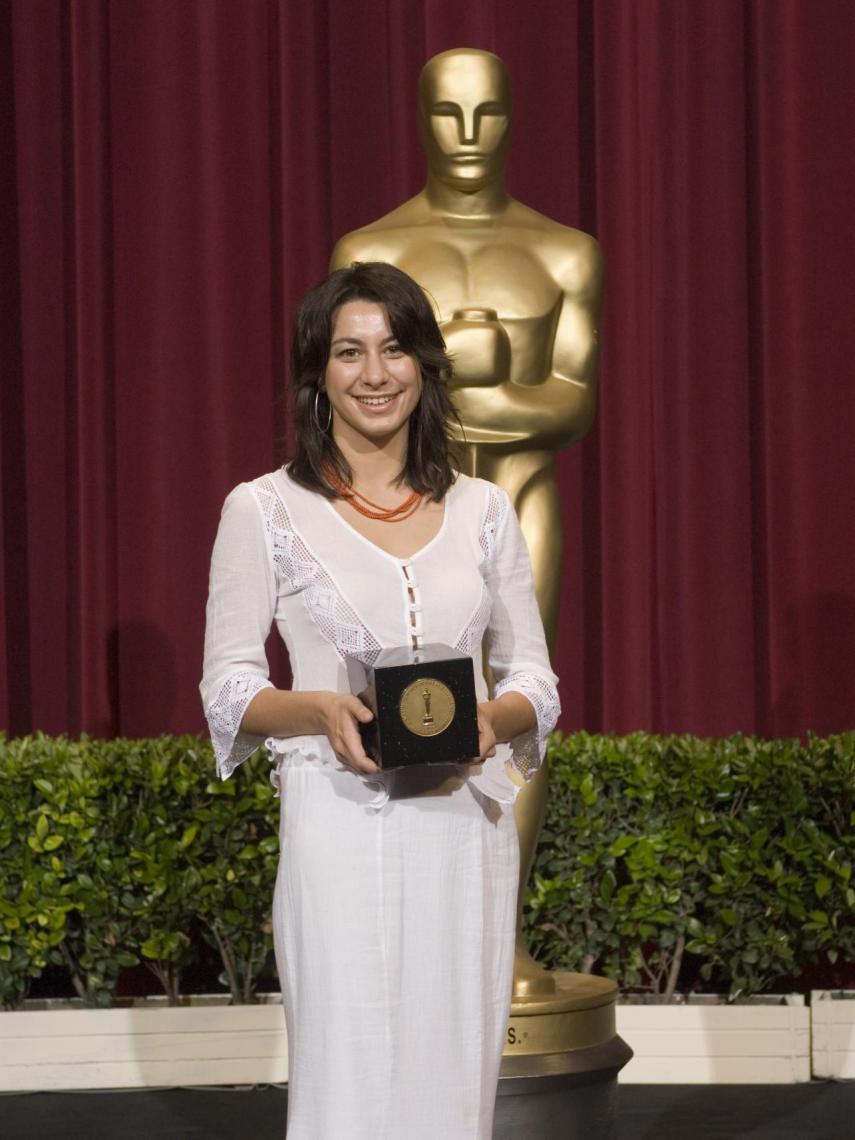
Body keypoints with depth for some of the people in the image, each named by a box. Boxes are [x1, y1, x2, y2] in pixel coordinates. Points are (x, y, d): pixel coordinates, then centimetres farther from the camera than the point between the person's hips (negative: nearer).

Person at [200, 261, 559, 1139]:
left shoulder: (482, 511, 11)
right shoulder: (264, 511, 3)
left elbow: (534, 679, 13)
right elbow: (227, 688, 2)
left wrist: (494, 718, -10)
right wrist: (320, 711, -18)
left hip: (467, 823, 3)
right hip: (341, 827, -3)